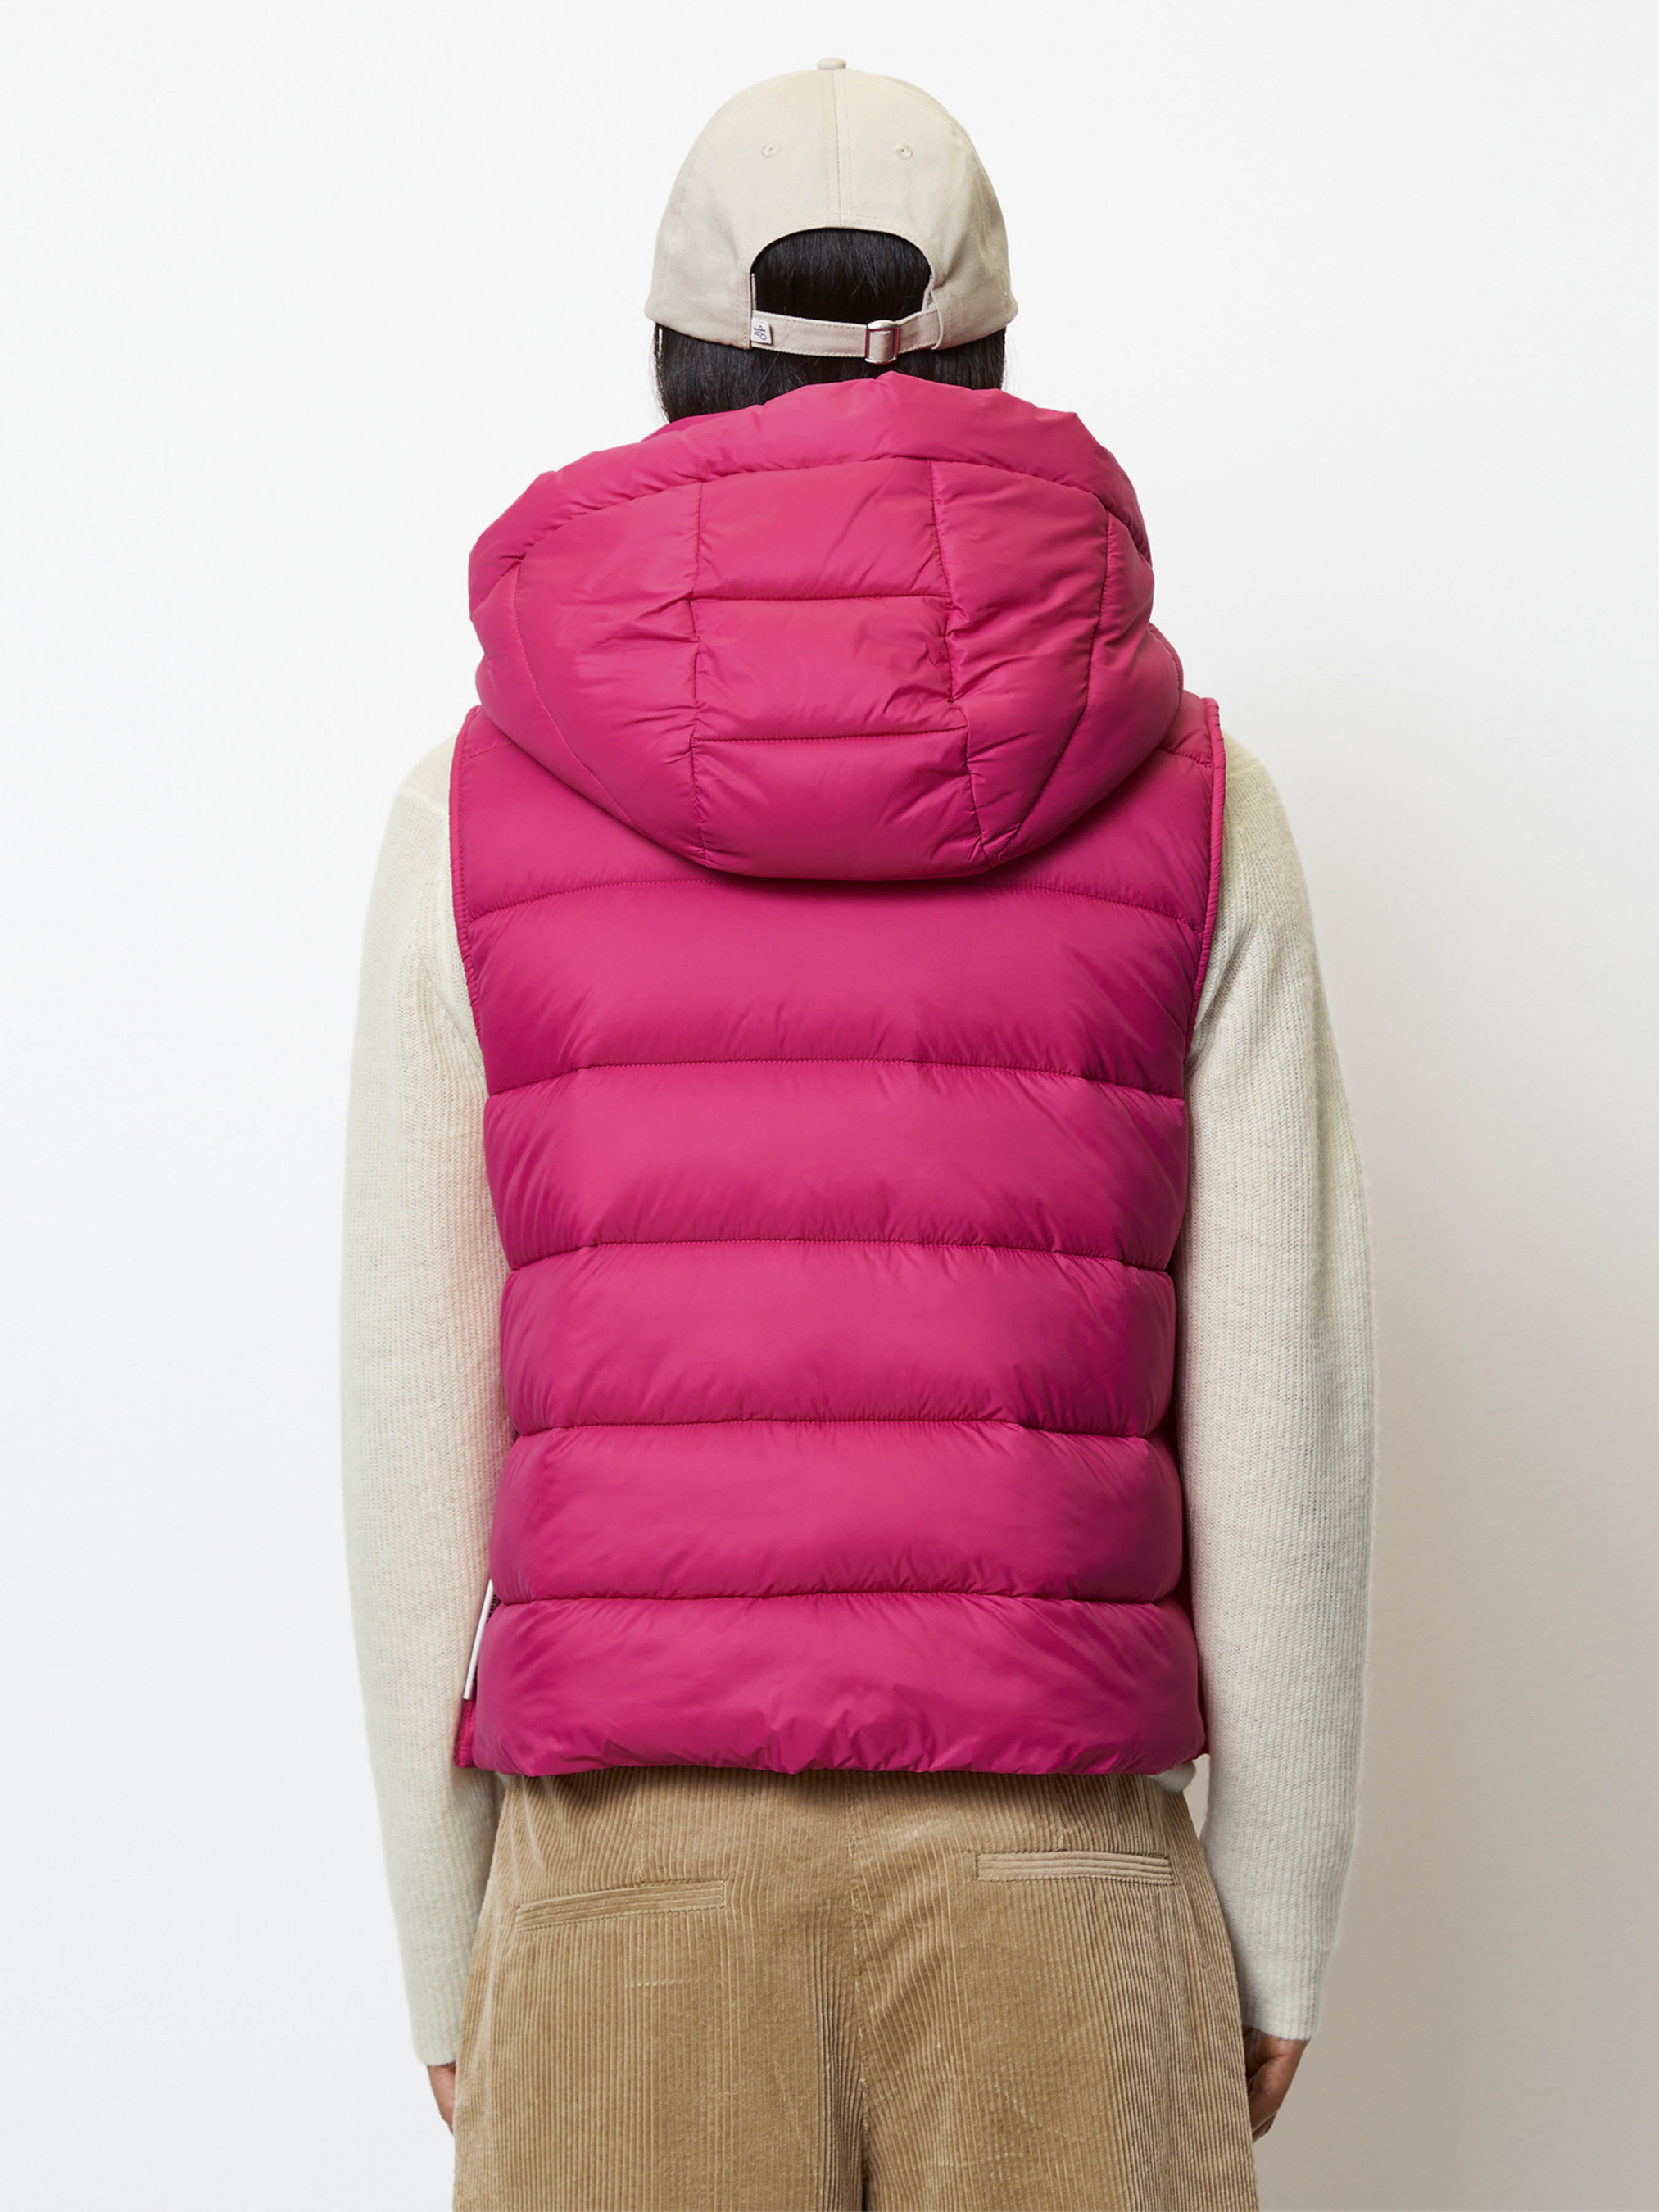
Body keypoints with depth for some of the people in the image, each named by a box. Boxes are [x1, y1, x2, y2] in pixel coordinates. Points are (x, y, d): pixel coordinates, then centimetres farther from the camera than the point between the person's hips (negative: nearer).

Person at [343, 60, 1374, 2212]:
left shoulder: (475, 814, 0)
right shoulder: (1190, 805, 0)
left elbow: (421, 1442, 0)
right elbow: (1281, 1422, -1)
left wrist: (447, 1960, 9)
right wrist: (1278, 1941, 8)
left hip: (635, 1871, 0)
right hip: (1057, 1871, 0)